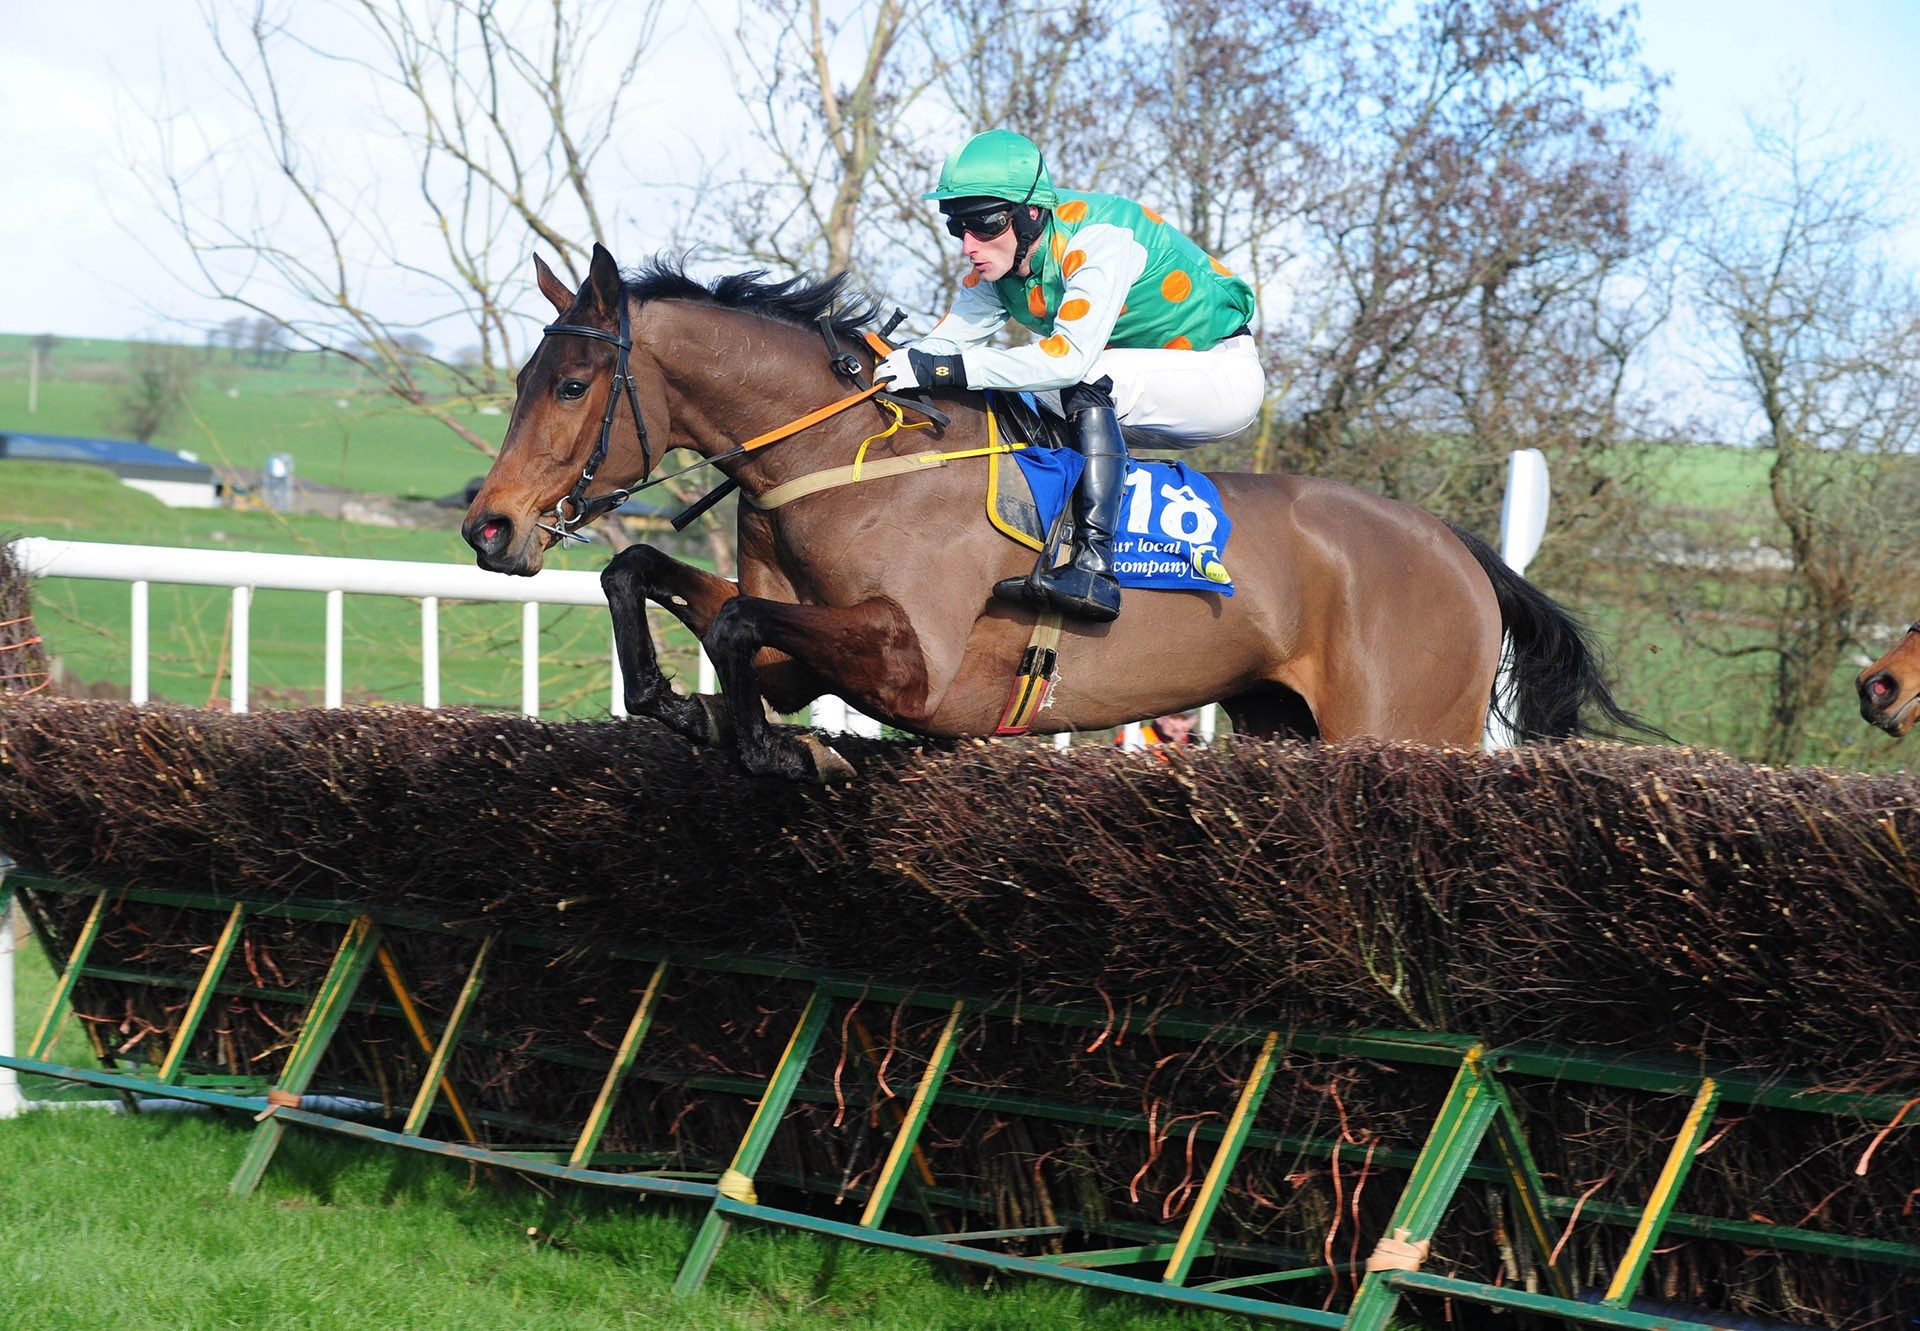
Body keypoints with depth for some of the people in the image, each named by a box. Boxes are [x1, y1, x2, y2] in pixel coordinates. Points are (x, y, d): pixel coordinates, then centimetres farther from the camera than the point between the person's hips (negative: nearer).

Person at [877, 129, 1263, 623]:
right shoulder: (994, 268, -6)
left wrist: (945, 369, -43)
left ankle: (1095, 568, -39)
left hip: (1224, 375, -8)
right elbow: (943, 344, -8)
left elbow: (1072, 356, -40)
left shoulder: (1098, 239, -30)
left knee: (1088, 381, -33)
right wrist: (886, 366, -30)